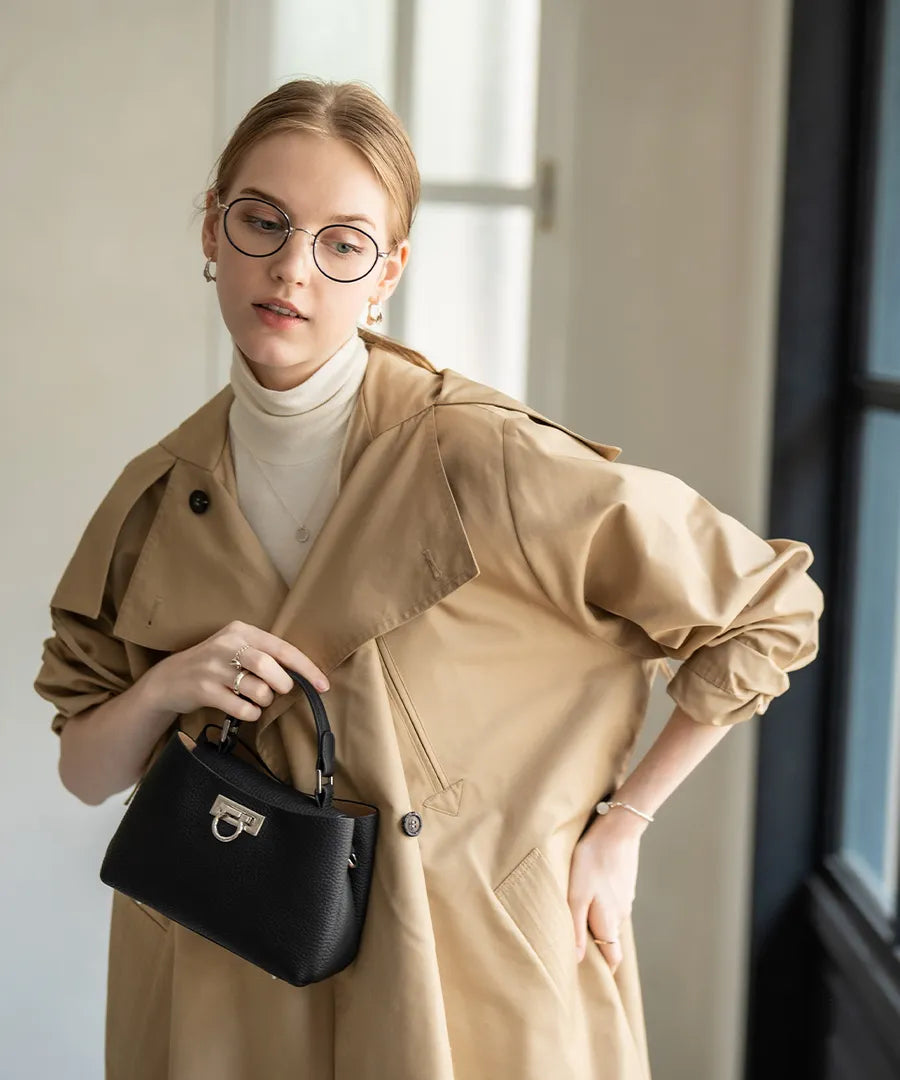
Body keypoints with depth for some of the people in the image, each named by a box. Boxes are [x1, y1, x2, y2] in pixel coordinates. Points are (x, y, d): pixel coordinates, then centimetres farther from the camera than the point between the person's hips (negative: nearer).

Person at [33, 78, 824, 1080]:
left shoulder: (480, 458, -18)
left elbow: (767, 609, -9)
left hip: (466, 990, -4)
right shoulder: (160, 496, -2)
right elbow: (84, 768, 7)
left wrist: (620, 821, -5)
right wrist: (163, 690, -14)